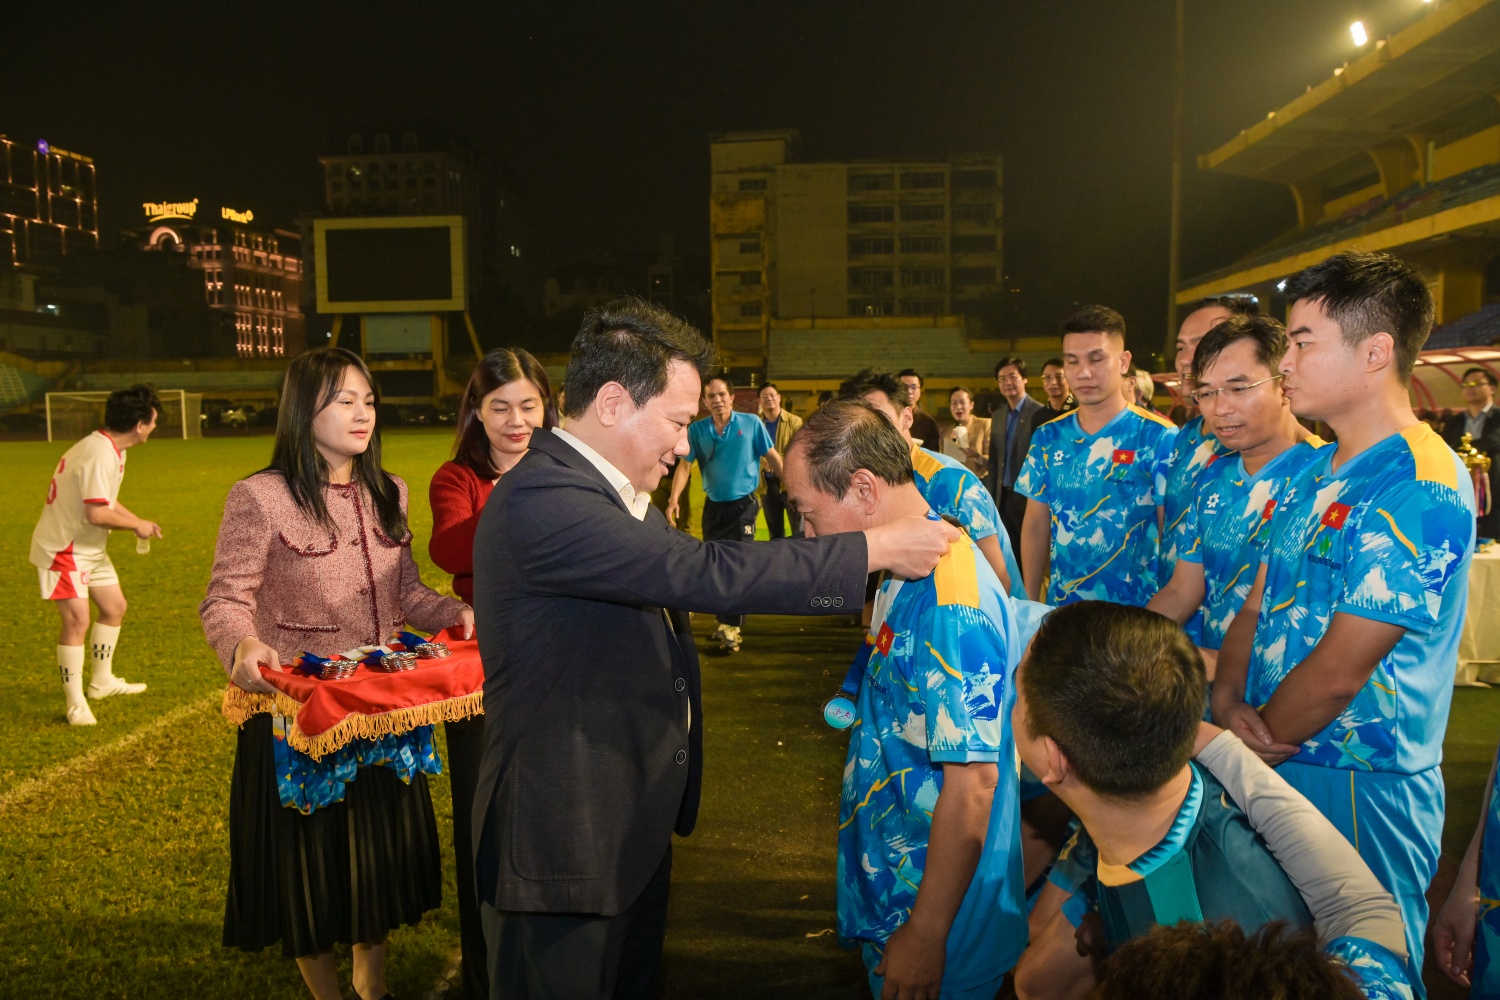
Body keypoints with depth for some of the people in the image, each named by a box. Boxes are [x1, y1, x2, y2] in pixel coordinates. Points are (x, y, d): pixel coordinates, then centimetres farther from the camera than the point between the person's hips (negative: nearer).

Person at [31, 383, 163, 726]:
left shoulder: (110, 449, 5)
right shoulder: (100, 456, -27)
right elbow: (97, 514, -32)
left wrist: (139, 523, 3)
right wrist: (137, 525, -17)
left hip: (89, 548, 11)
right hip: (62, 548, -11)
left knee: (114, 607, 17)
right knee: (77, 620, -15)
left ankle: (102, 681, 33)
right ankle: (75, 704, -4)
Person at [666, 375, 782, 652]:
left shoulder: (751, 423, -4)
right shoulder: (697, 429, -1)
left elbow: (773, 457, -1)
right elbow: (684, 465, -4)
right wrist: (674, 499, -16)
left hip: (743, 503, -3)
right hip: (713, 505, 3)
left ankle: (731, 627, -2)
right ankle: (727, 622, 26)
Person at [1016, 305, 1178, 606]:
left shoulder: (1160, 437, -10)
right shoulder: (1047, 438, 3)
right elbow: (1036, 525, 6)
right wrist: (1031, 603, 3)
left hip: (1136, 612, -4)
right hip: (1061, 607, 4)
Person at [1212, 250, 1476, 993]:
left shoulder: (1421, 489, -21)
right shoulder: (1315, 476, 8)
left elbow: (1339, 670, -22)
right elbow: (1255, 609, 8)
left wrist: (1254, 743, -9)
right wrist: (1229, 702, -9)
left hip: (1359, 784, -8)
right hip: (1272, 768, 8)